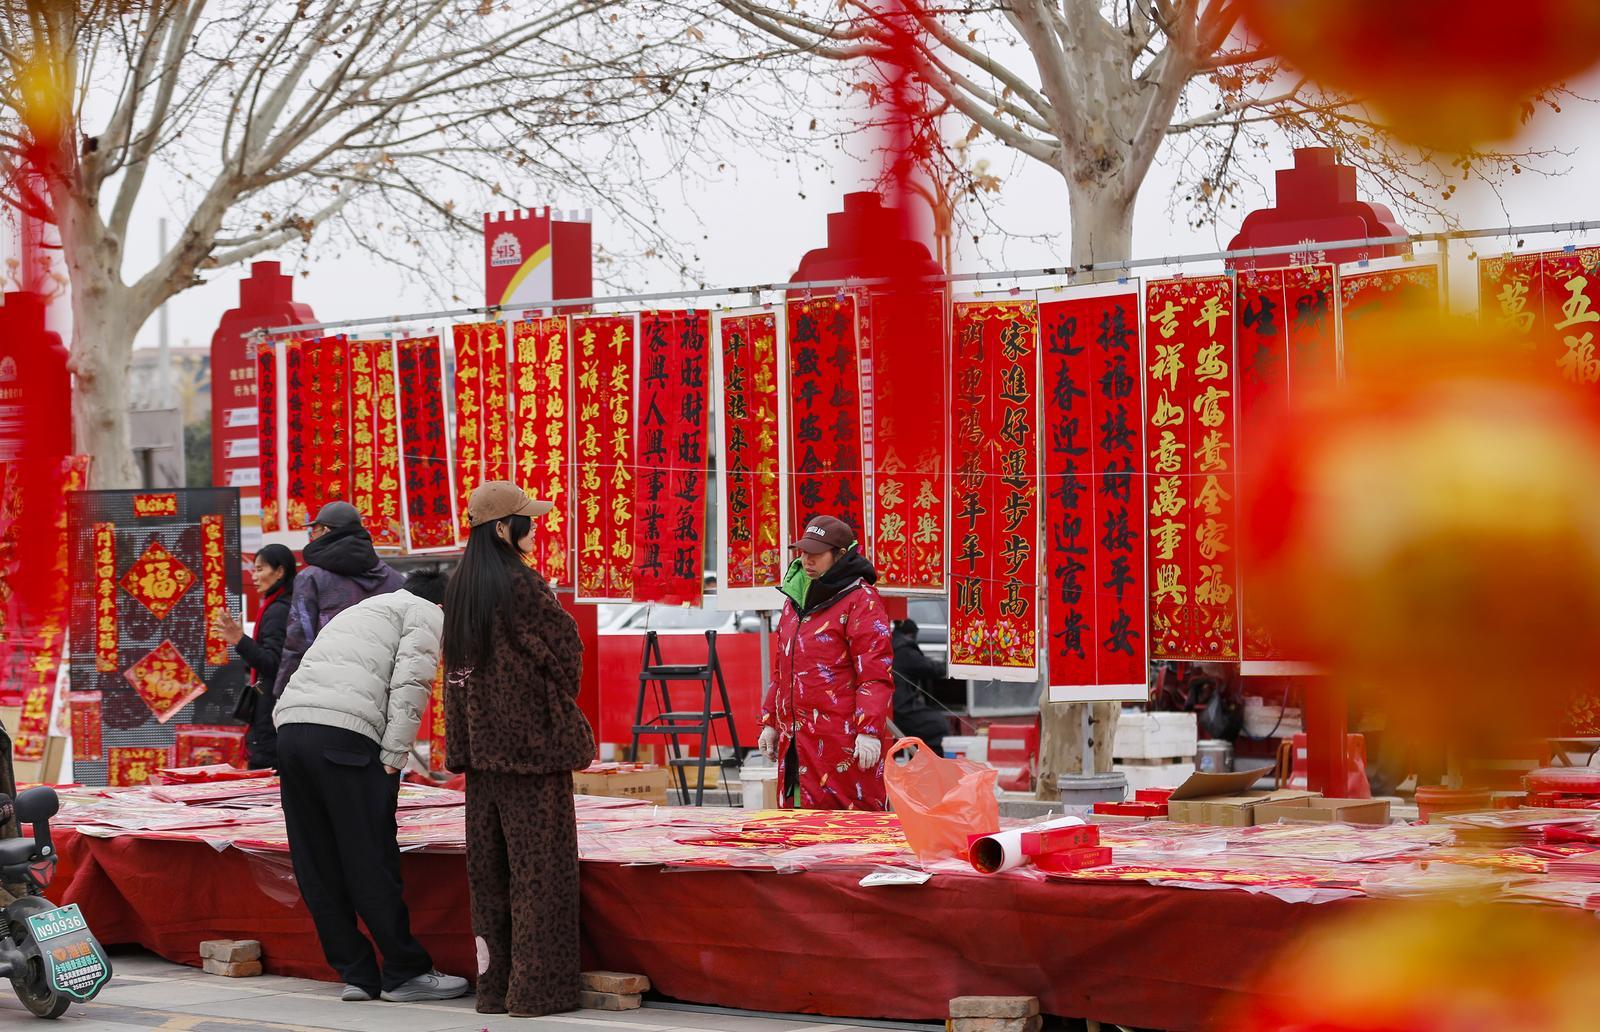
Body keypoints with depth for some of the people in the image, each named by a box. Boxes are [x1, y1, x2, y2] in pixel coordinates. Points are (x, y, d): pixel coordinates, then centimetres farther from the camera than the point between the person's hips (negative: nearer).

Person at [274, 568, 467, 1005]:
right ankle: (405, 973, 6)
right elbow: (410, 683, -4)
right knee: (372, 862, -1)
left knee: (319, 869, 10)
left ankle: (356, 973, 15)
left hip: (290, 724, 8)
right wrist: (393, 758, -5)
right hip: (344, 735, -7)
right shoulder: (429, 615, 14)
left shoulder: (360, 610, 36)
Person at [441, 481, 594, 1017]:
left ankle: (494, 982, 15)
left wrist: (466, 737, 13)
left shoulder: (460, 585, 7)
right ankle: (537, 986, -1)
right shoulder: (521, 585, -16)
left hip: (481, 739, 7)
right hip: (533, 740, -7)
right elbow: (565, 646, -12)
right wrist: (562, 699, 9)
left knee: (490, 862, 11)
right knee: (537, 858, -2)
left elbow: (456, 663, 11)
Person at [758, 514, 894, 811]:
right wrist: (770, 723, 23)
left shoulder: (860, 600, -8)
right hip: (795, 741, 8)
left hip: (843, 742, -8)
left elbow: (875, 675, -14)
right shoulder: (796, 599, 19)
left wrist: (869, 731, -21)